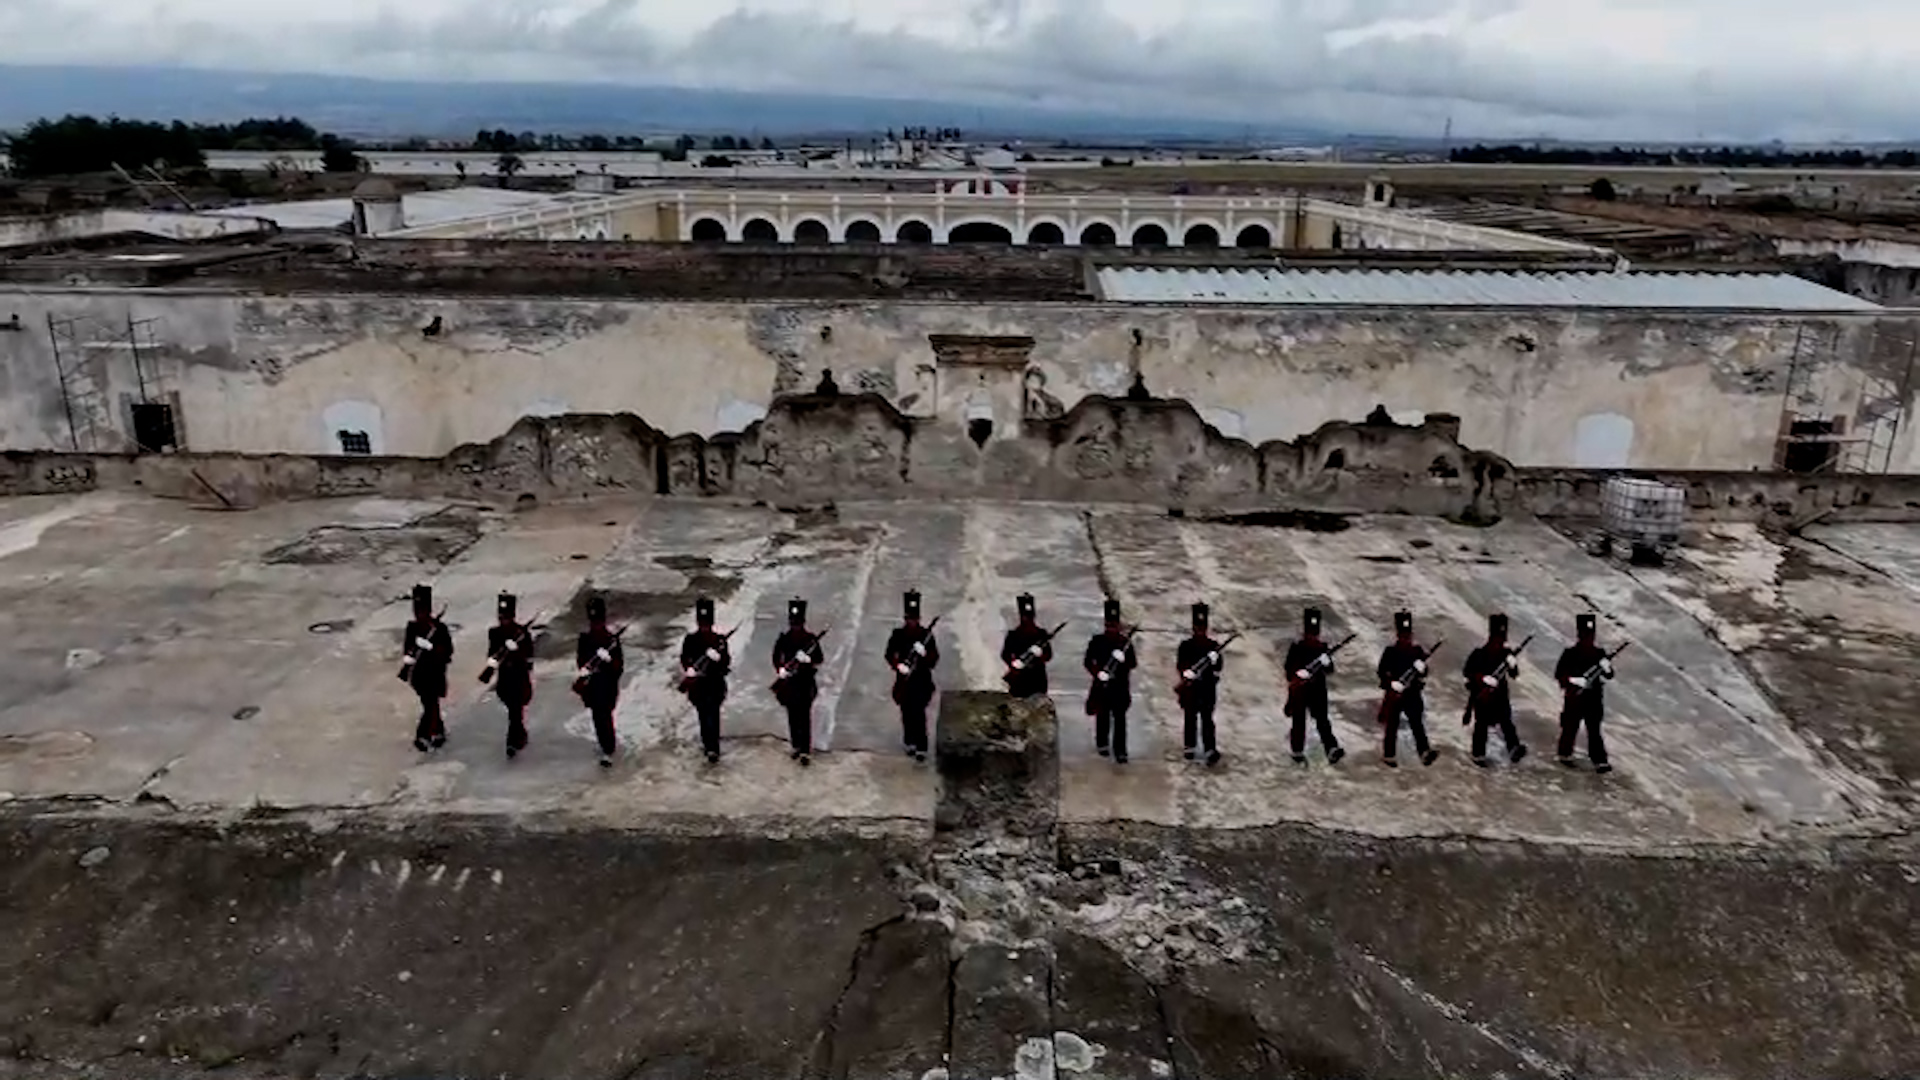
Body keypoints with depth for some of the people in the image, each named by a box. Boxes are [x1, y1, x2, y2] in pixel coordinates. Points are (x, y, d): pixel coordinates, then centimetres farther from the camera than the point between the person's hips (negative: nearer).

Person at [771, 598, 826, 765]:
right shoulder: (783, 639, 4)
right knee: (792, 717, 10)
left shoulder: (811, 639, -3)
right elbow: (776, 657, 11)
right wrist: (780, 670, -8)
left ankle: (806, 752, -5)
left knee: (805, 717, -5)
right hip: (789, 683, 3)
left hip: (806, 683, -3)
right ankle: (796, 747, 24)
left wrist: (808, 660, -22)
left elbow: (820, 660, -2)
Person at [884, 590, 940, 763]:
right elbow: (890, 655, 2)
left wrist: (924, 653, -22)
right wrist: (898, 665, -16)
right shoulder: (898, 635, 4)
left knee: (919, 713, -9)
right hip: (904, 681, 2)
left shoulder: (926, 635, 0)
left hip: (922, 681, -2)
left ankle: (921, 748, -8)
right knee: (907, 714, 10)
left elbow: (934, 659, -2)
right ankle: (910, 742, 27)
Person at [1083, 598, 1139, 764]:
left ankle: (1120, 752, -4)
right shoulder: (1096, 641, 0)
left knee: (1120, 719, -5)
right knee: (1103, 717, 13)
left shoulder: (1125, 641, 2)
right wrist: (1097, 673, -14)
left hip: (1121, 687, 0)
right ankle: (1102, 744, 33)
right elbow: (1088, 661, 2)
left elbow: (1133, 663, 1)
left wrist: (1123, 659, -20)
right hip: (1102, 686, 0)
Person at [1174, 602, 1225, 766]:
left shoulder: (1213, 646, 6)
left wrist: (1215, 661, -21)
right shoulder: (1185, 646, 3)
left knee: (1207, 719, -5)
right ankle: (1190, 747, 20)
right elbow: (1180, 663, -3)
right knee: (1191, 719, 8)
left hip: (1208, 689, 0)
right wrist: (1186, 674, -22)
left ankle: (1211, 751, -8)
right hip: (1190, 689, 0)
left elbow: (1219, 666, 2)